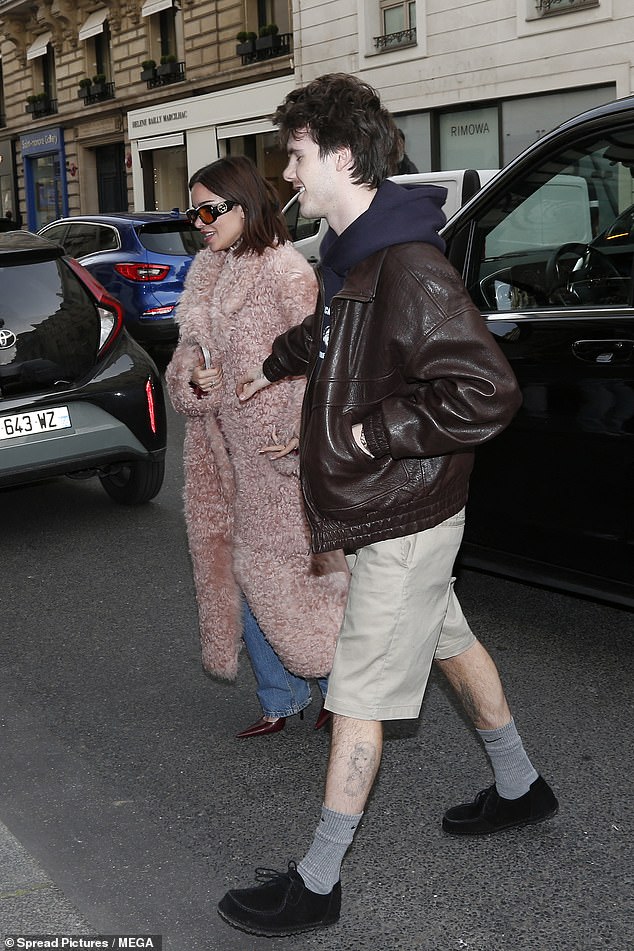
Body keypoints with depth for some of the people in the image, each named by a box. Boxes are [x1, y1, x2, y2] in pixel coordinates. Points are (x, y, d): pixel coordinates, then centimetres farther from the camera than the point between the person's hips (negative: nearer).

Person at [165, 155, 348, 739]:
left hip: (278, 455, -8)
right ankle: (281, 701, 26)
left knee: (281, 573, -2)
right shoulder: (207, 274, 11)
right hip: (224, 455, 8)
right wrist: (193, 380, -8)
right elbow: (187, 355, 14)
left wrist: (303, 440, -22)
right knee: (240, 575, 12)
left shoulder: (286, 273, -13)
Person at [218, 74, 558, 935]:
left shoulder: (410, 270, -26)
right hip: (401, 508, 10)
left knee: (359, 693, -1)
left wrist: (374, 434, -24)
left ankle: (317, 884, 13)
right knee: (449, 640, 23)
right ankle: (520, 788, 44)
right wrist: (276, 364, 39)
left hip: (403, 517, -10)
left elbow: (489, 394, -30)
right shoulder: (353, 252, 5)